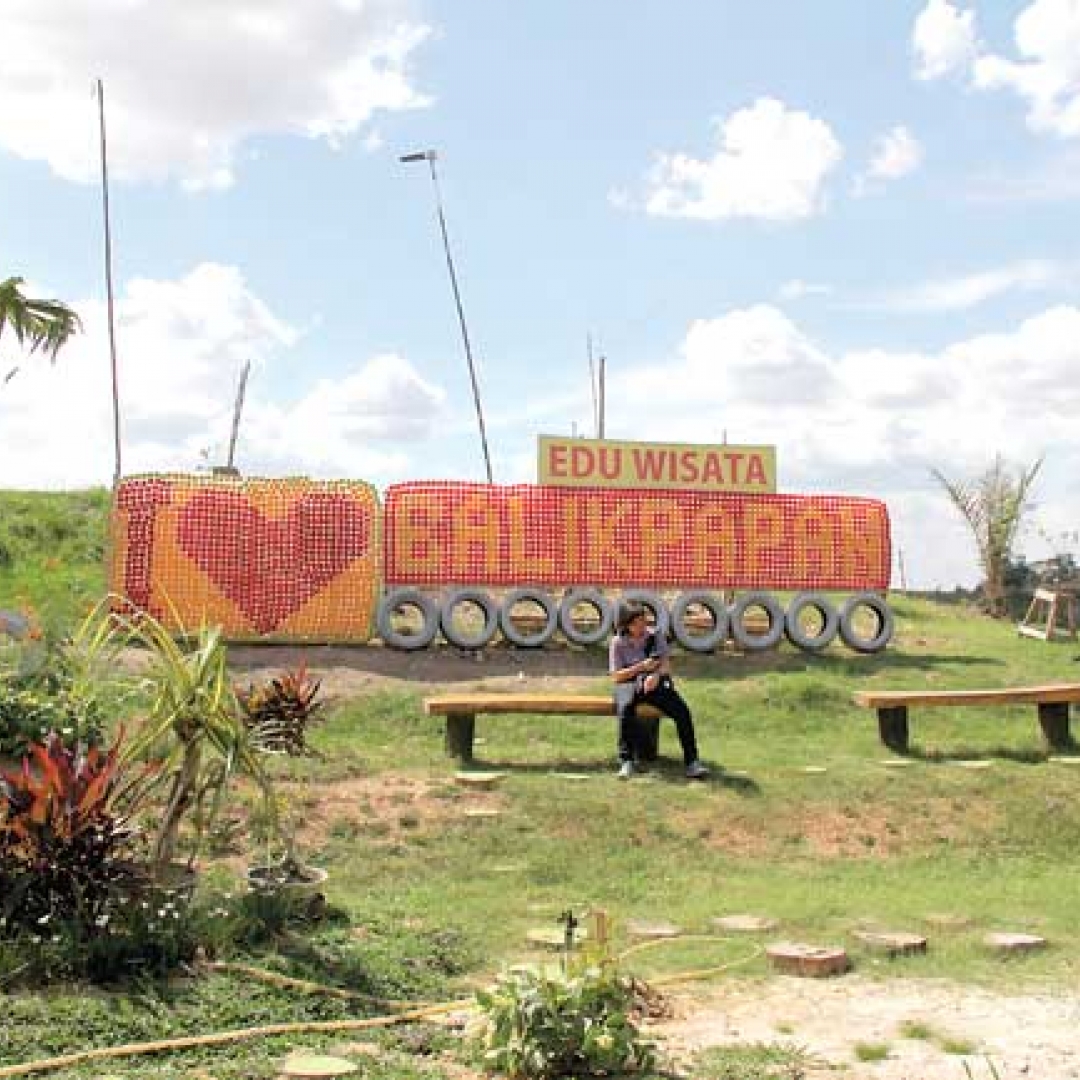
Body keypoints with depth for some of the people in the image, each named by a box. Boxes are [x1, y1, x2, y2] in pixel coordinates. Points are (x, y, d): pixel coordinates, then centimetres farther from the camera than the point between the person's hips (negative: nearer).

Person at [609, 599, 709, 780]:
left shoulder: (655, 636, 9)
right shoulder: (618, 643, 3)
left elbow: (666, 664, 1)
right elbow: (616, 677, -1)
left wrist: (656, 675, -21)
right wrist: (641, 667, -14)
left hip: (656, 682, 2)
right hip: (628, 684, -2)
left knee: (682, 710, -24)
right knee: (625, 708, -38)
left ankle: (692, 762, -22)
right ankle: (627, 761, -34)